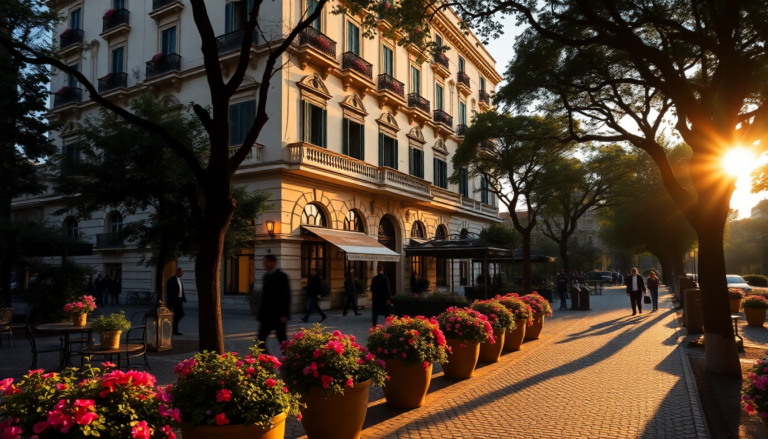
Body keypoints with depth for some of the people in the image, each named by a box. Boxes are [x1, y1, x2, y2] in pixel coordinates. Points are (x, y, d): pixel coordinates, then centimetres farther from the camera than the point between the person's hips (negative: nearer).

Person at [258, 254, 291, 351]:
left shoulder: (282, 276, -9)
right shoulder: (266, 276, 11)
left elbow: (286, 296, -12)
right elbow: (264, 296, 15)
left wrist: (284, 315, -16)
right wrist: (261, 313, 11)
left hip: (278, 315, -6)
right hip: (267, 315, 7)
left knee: (282, 340, 2)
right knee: (260, 339, -1)